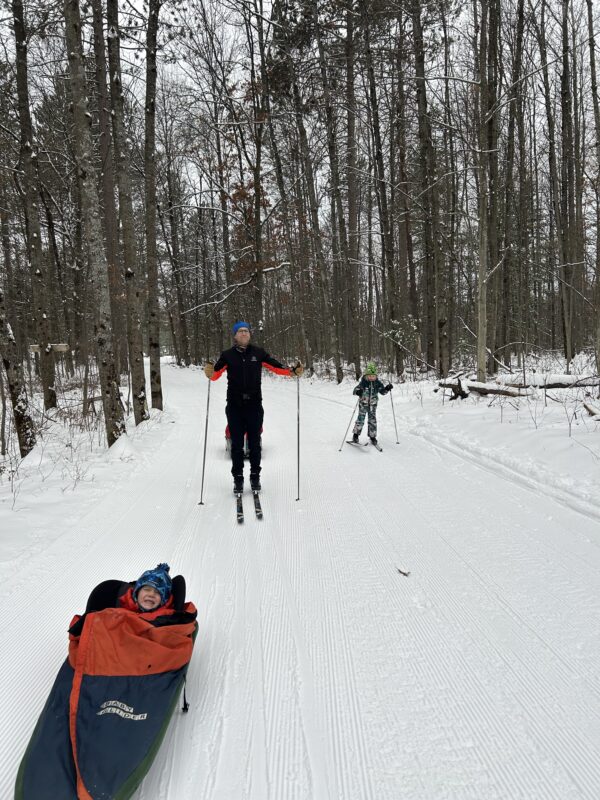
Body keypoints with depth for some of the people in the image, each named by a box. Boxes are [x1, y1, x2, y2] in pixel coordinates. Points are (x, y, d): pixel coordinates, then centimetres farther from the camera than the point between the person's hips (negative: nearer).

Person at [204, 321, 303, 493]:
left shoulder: (258, 353, 5)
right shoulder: (227, 355, 3)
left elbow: (276, 366, 1)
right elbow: (216, 374, -9)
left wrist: (293, 371, -16)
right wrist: (210, 372, -32)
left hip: (254, 406, 0)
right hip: (234, 407, 0)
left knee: (254, 443, 8)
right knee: (236, 444, 6)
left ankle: (255, 476, 22)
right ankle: (238, 478, 18)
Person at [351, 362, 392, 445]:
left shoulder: (377, 383, -4)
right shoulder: (363, 383, -15)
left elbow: (382, 391, 5)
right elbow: (356, 389, -22)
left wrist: (387, 388, -15)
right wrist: (358, 391, -45)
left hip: (373, 404, 3)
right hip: (363, 403, -3)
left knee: (372, 420, 5)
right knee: (360, 419, -4)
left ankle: (372, 436, 18)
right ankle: (355, 435, 11)